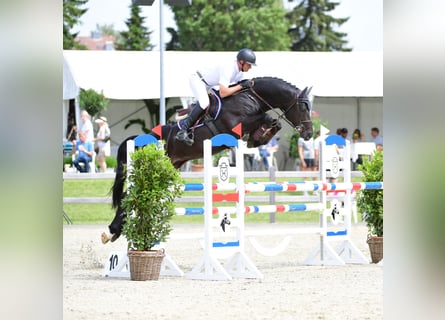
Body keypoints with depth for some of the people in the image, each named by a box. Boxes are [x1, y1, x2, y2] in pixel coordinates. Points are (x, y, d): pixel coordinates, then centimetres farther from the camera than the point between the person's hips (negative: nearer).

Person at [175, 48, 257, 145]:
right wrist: (241, 86, -35)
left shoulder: (240, 72, -5)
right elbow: (223, 93, -39)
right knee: (204, 103, -30)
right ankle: (182, 131, -30)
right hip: (197, 79, -10)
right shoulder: (228, 69, -34)